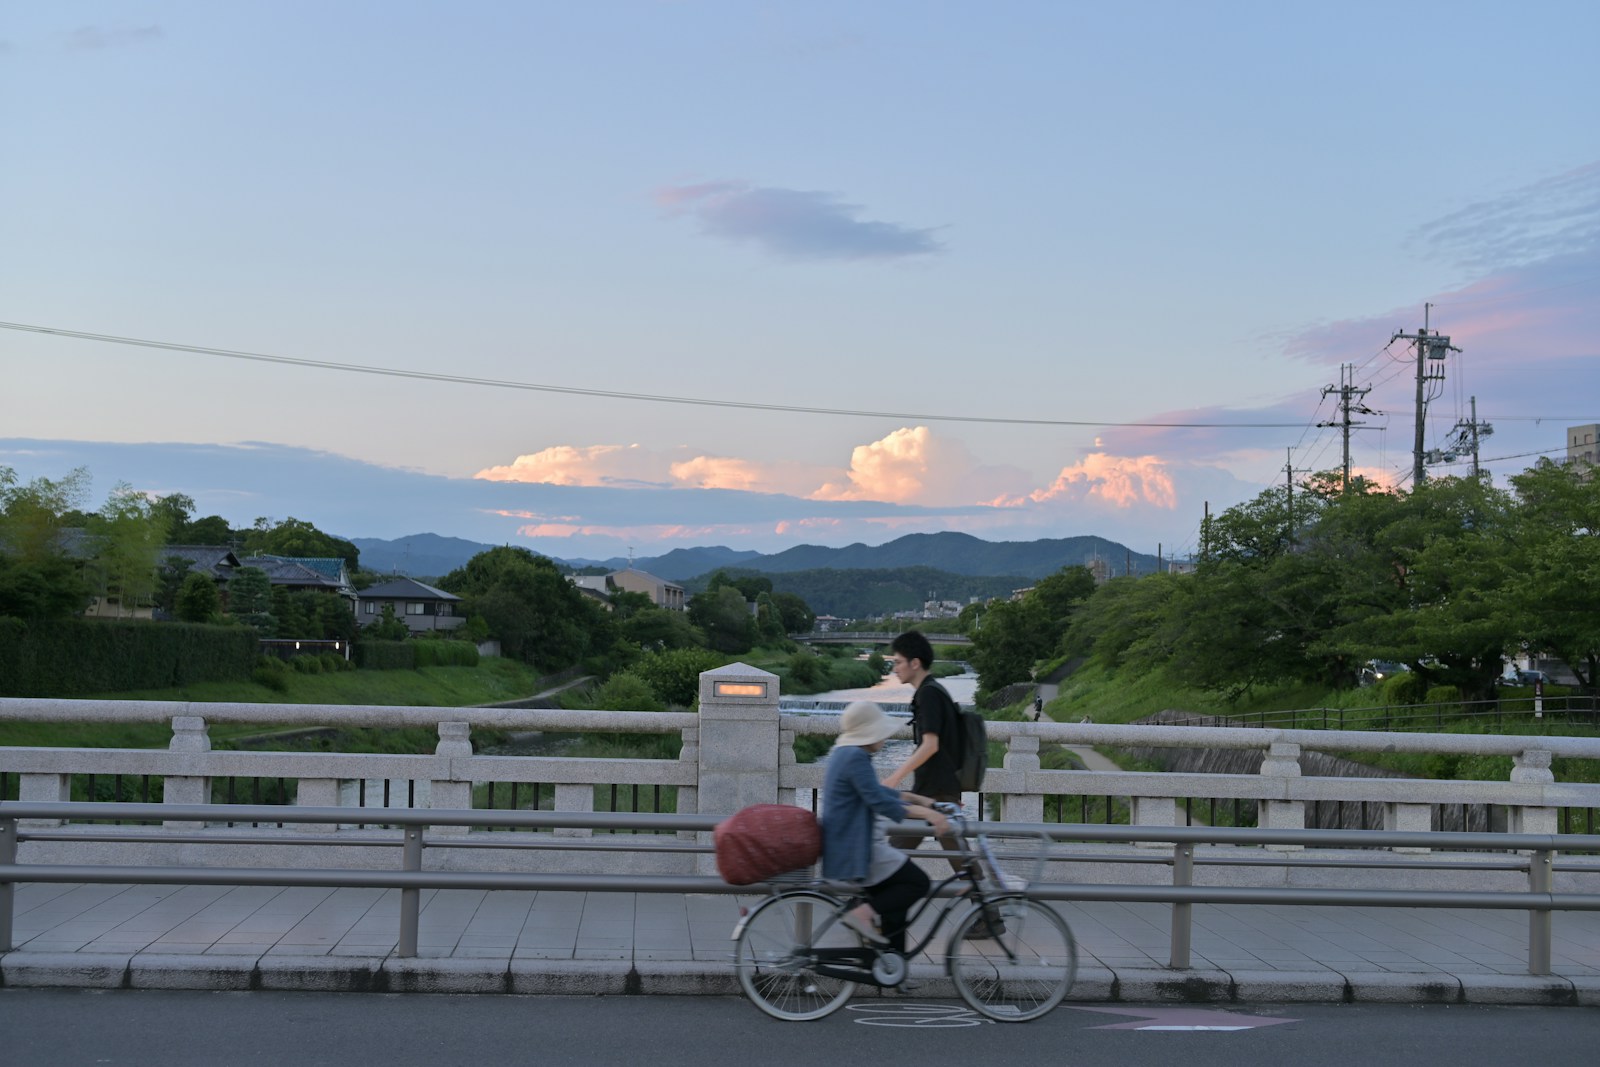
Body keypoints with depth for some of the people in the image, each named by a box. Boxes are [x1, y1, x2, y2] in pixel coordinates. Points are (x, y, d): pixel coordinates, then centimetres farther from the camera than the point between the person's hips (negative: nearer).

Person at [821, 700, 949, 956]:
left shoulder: (844, 752, 15)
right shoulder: (856, 757, -18)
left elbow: (877, 791, 24)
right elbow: (879, 801, -25)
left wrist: (919, 799, 21)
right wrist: (926, 813, -26)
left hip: (847, 846, 10)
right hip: (857, 851, -10)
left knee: (894, 906, 13)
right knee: (918, 883, -7)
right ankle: (862, 913, -15)